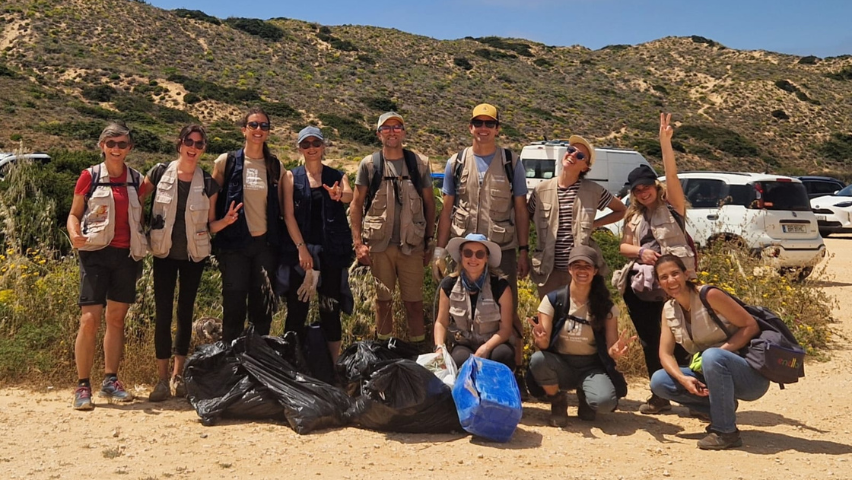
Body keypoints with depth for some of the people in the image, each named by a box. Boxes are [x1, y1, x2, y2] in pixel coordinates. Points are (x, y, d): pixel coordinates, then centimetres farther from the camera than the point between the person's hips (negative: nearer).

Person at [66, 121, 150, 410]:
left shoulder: (136, 180, 9)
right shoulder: (89, 177, 1)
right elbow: (74, 214, 4)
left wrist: (142, 251, 4)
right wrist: (74, 234, -16)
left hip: (126, 255, 3)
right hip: (96, 253, -3)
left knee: (117, 318, 9)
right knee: (90, 319, -9)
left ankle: (110, 381, 18)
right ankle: (83, 386, 0)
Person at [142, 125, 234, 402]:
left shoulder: (208, 184, 1)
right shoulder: (160, 173, -3)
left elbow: (209, 225, 5)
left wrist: (226, 221, -14)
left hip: (194, 255, 1)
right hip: (164, 253, -1)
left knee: (186, 312, 8)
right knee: (163, 313, -2)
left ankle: (178, 374, 20)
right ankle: (162, 378, 6)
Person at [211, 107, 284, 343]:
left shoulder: (275, 166, 7)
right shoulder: (226, 162, -1)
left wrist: (279, 243, 8)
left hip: (265, 243, 3)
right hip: (234, 243, -2)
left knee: (263, 306, 8)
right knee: (234, 306, 2)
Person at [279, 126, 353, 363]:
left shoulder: (337, 176, 7)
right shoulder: (291, 177, 5)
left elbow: (350, 196, -14)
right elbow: (288, 215, -3)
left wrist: (340, 195, -38)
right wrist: (301, 248, -12)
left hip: (332, 250, 1)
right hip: (300, 248, -1)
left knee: (331, 308, 5)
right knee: (297, 309, -1)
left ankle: (334, 364, 12)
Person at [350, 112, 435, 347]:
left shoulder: (419, 163, 5)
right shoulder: (369, 164, 4)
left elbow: (429, 203, 9)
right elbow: (356, 204, 5)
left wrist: (429, 242, 6)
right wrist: (358, 243, -2)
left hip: (412, 244, 0)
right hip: (379, 244, 0)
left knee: (414, 300, 2)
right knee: (383, 299, 9)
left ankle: (419, 347, 14)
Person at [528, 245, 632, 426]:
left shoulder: (606, 306, -3)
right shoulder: (552, 300, -5)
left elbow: (610, 349, -4)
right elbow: (544, 345, -8)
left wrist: (615, 350, -29)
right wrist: (541, 340, -33)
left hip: (591, 367, 0)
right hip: (560, 364, 0)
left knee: (605, 401, -31)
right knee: (537, 359, -34)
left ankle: (585, 396, 10)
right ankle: (558, 402, -2)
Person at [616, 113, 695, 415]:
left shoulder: (672, 205, 2)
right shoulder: (633, 217, 17)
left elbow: (672, 174, -12)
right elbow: (623, 246, 11)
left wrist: (665, 141, -20)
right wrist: (639, 252, -11)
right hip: (641, 287, 5)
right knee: (649, 341, 8)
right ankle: (660, 394, 18)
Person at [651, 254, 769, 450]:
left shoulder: (709, 295, -17)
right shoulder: (669, 310, 2)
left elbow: (751, 326, -15)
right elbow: (665, 353, -2)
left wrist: (717, 352, -24)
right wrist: (683, 379, -21)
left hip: (750, 375, -6)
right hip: (715, 375, 6)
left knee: (712, 356, -37)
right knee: (659, 381, -9)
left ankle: (726, 431, -21)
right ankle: (721, 409, 3)